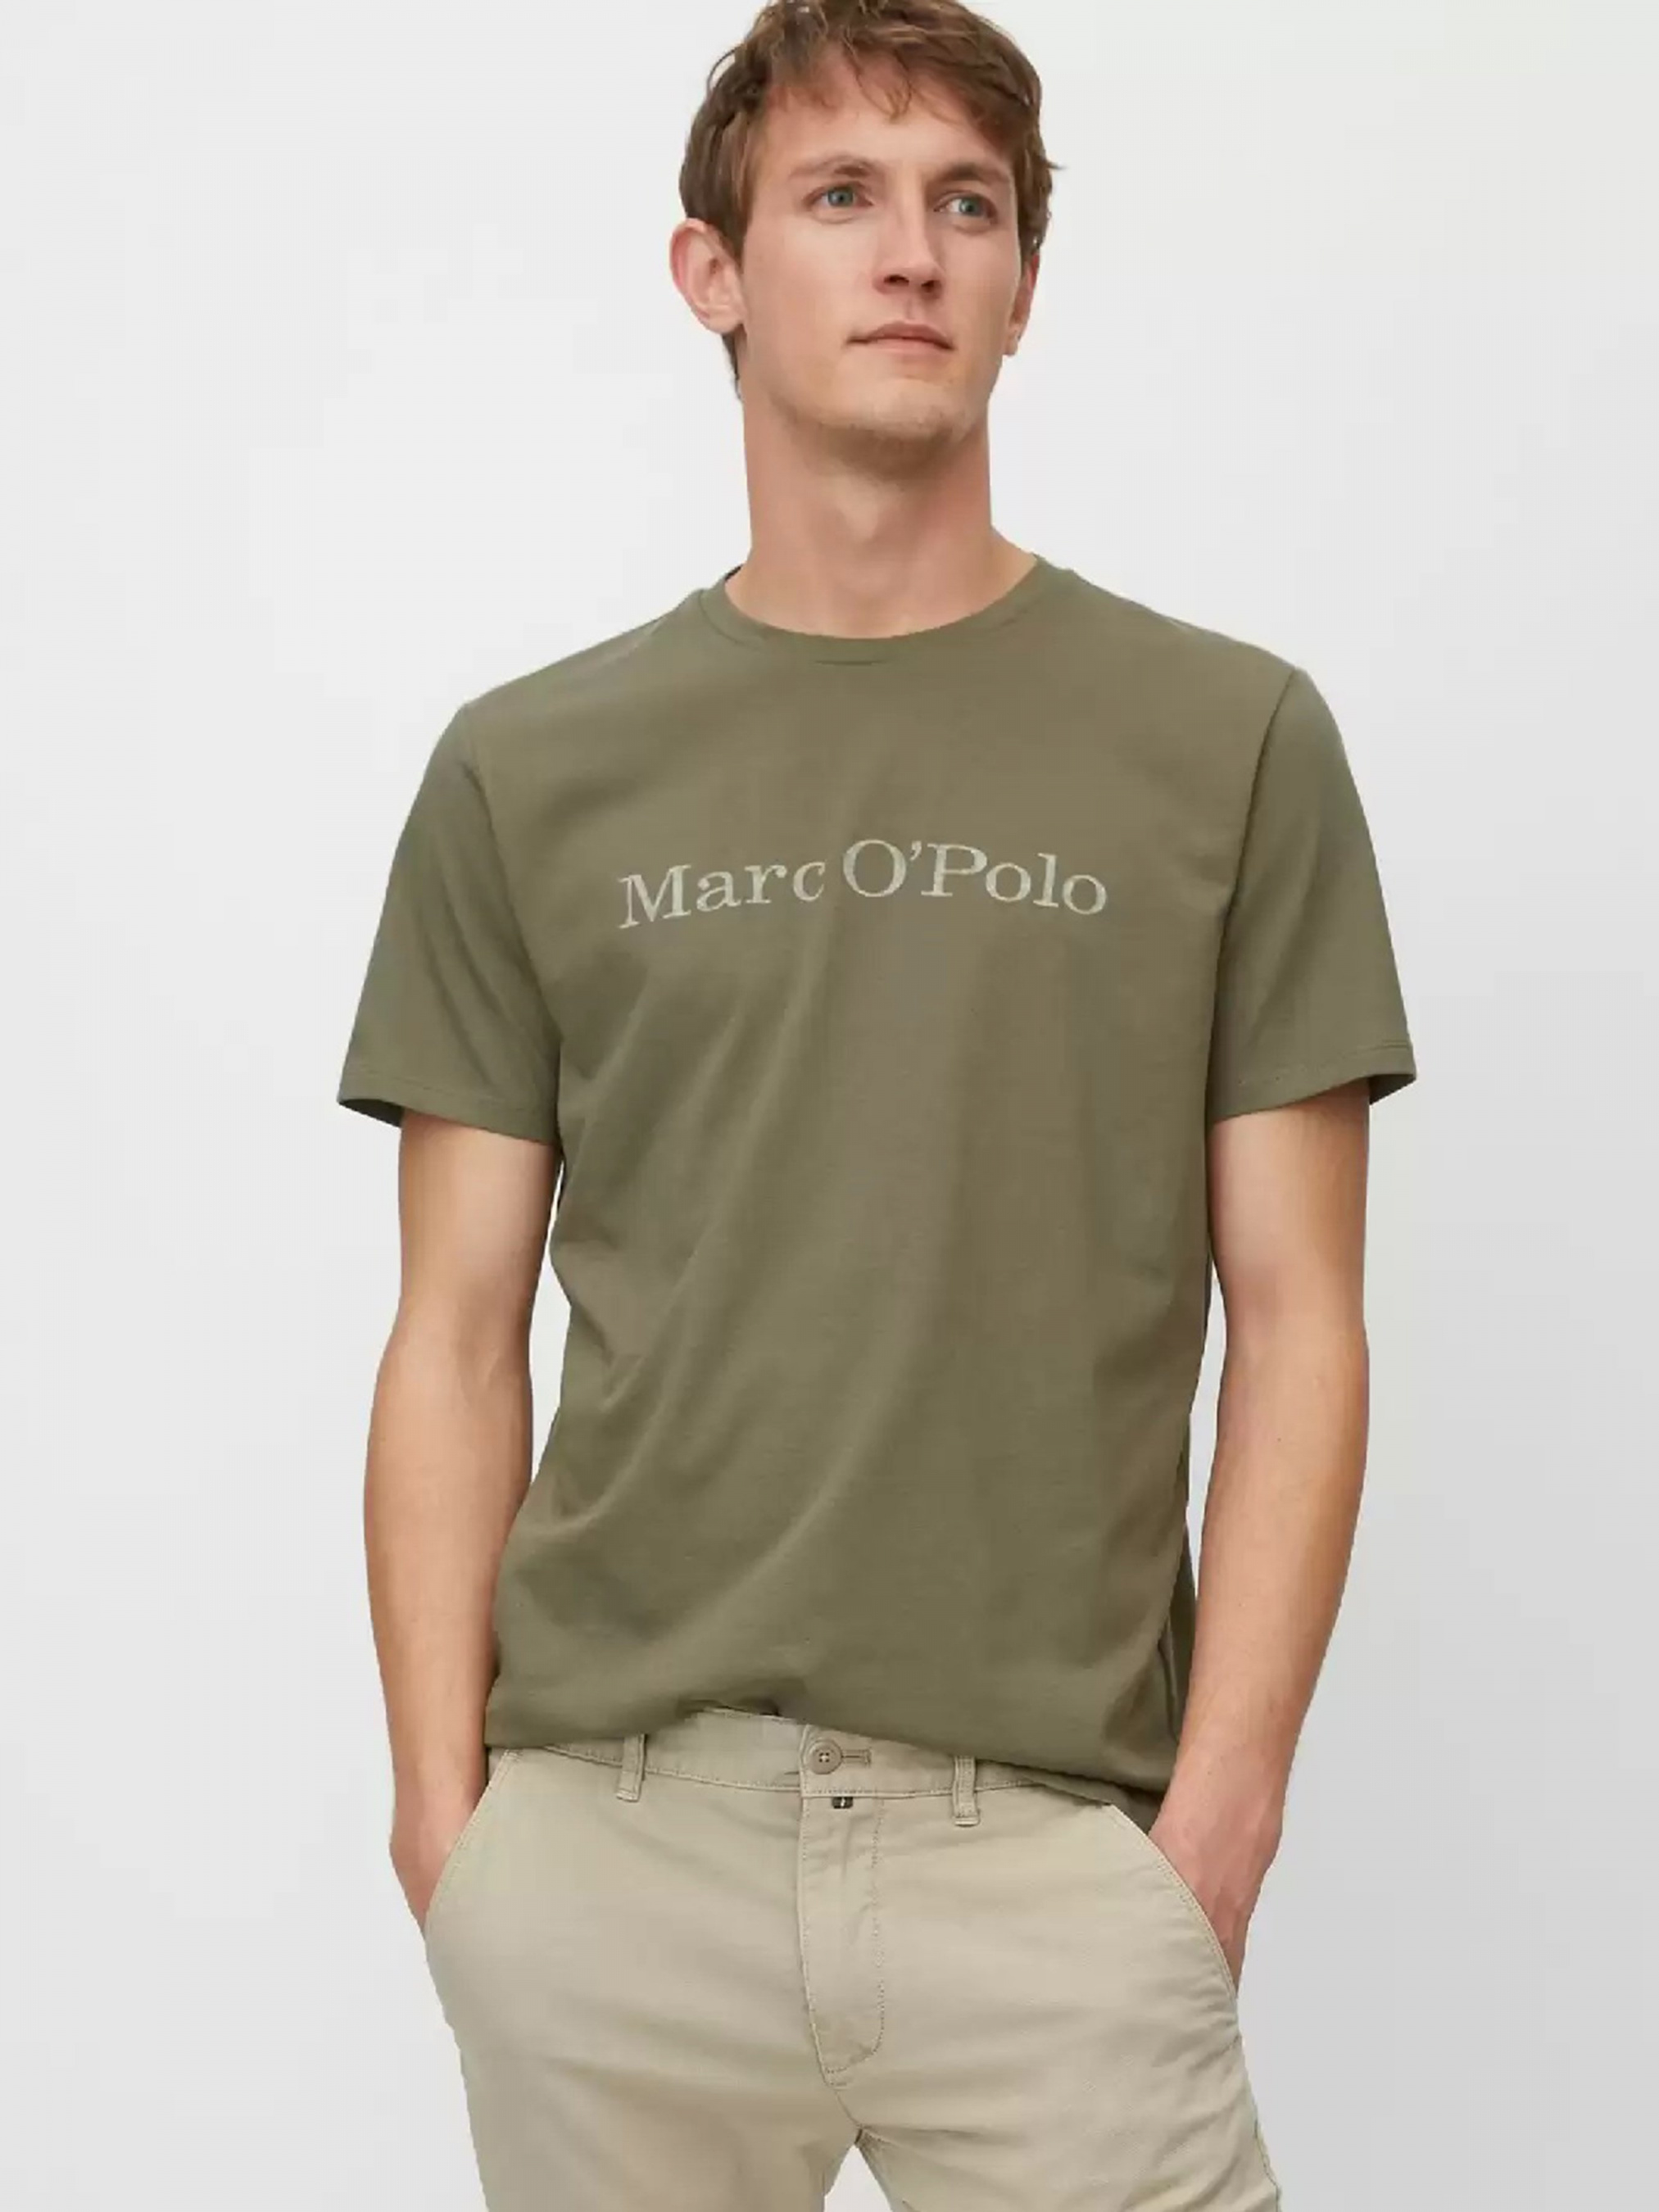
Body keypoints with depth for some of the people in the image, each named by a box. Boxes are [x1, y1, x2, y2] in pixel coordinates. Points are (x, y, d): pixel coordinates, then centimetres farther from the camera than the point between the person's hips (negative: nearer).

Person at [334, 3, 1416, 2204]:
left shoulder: (1232, 741, 3)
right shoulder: (531, 771, 6)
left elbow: (1295, 1319, 1)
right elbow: (461, 1334, 6)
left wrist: (1219, 1805, -6)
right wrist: (445, 1808, -1)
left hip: (1051, 1845, -1)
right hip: (610, 1844, 1)